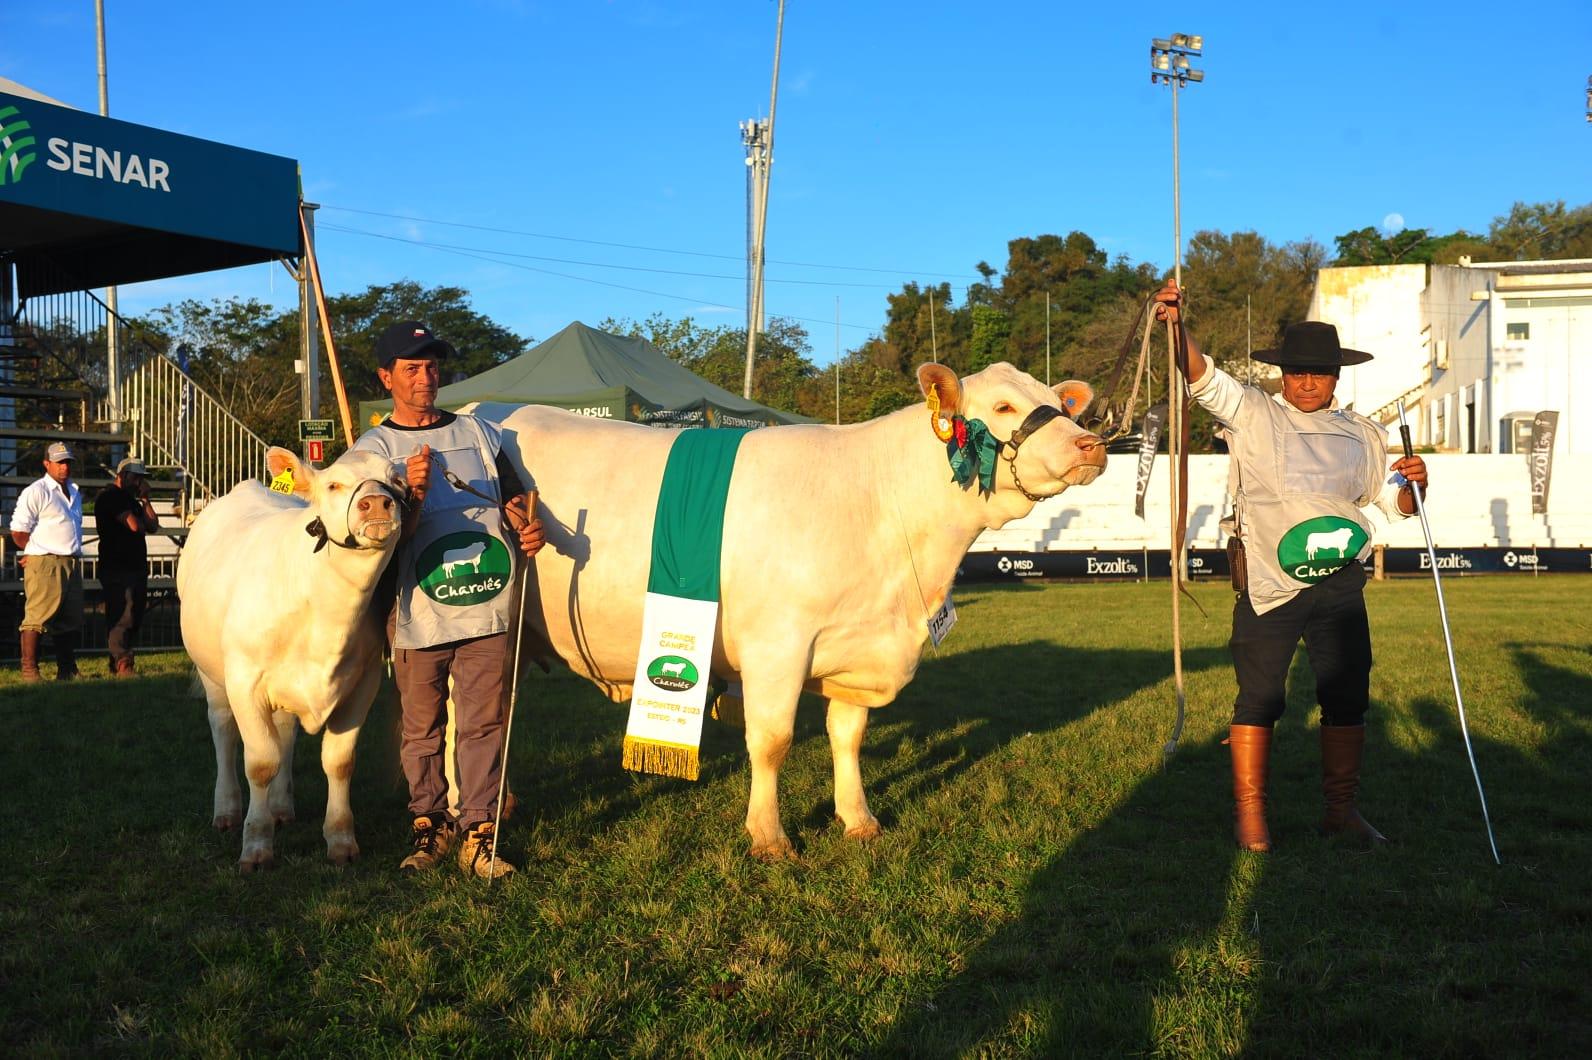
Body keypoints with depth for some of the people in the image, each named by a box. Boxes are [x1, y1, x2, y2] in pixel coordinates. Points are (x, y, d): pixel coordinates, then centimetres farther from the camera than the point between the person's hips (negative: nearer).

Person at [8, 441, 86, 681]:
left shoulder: (75, 493, 19)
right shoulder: (36, 491, -6)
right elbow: (18, 531, -8)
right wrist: (38, 552, 3)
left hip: (72, 562, 8)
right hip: (44, 563, -8)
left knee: (71, 619, 10)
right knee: (37, 617, -10)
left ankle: (66, 670, 18)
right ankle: (29, 670, -6)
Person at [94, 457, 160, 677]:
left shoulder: (130, 500, 22)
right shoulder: (109, 496, -7)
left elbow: (153, 526, 14)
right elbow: (134, 525, -18)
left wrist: (145, 500, 7)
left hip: (136, 567, 10)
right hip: (117, 568, -9)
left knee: (134, 617, 9)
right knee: (122, 617, -13)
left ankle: (118, 665, 14)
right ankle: (122, 665, -13)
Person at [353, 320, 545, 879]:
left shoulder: (479, 433, 12)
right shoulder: (374, 449, 4)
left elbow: (514, 498, 16)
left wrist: (528, 526, -5)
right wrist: (414, 494, -22)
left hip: (488, 608, 2)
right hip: (418, 615, -1)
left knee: (483, 725, 3)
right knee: (421, 728, 9)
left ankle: (478, 833, 12)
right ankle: (428, 824, 24)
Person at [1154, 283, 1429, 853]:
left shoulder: (1364, 435, 13)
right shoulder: (1253, 414, 1)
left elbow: (1395, 502, 17)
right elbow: (1205, 379, -15)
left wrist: (1413, 484, -6)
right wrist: (1176, 326, -32)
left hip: (1340, 586, 4)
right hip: (1267, 586, -4)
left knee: (1347, 698, 8)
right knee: (1259, 699, 1)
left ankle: (1341, 810, 20)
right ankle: (1249, 812, 10)